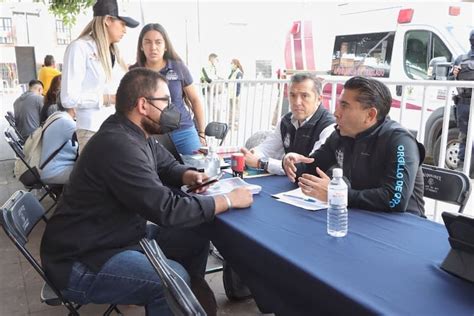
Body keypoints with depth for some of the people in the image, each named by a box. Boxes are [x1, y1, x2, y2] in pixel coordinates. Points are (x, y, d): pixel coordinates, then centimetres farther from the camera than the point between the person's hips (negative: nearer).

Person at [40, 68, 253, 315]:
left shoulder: (135, 134, 3)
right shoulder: (119, 145, -28)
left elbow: (167, 166, 17)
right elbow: (167, 209, -29)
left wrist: (190, 176, -6)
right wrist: (229, 200, -20)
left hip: (118, 238, 10)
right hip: (81, 263, -9)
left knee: (195, 238, 3)